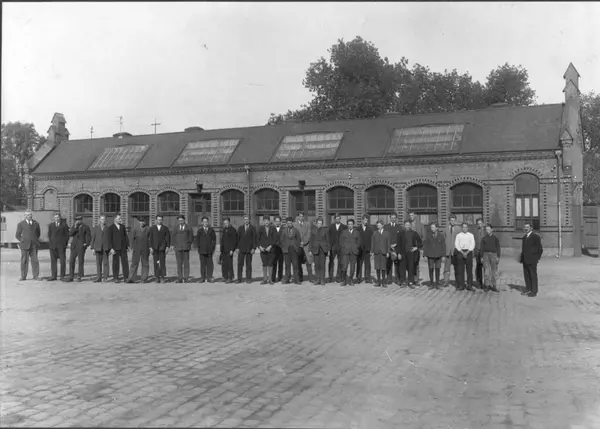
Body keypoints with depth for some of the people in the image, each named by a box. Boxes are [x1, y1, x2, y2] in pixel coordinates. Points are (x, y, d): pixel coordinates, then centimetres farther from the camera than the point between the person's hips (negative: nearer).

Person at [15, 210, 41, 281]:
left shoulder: (36, 223, 12)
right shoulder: (21, 224, 6)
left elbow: (38, 233, 22)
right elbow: (17, 235, 9)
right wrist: (23, 241, 2)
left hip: (34, 245, 1)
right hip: (25, 245, -1)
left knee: (35, 260, -1)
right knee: (24, 261, 0)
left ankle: (36, 276, 3)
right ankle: (23, 276, 7)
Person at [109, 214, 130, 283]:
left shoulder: (122, 226, 13)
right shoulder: (111, 227, -1)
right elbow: (110, 238, -4)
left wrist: (127, 245, 8)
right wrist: (111, 248, -10)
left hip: (123, 247, 3)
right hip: (115, 248, -3)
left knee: (125, 262, 0)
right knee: (115, 263, 1)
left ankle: (126, 277, 3)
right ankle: (116, 278, 7)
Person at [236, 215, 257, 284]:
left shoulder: (252, 228, 3)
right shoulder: (240, 228, 11)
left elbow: (254, 238, 0)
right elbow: (238, 238, 10)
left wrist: (253, 248, -7)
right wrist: (237, 248, 2)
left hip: (249, 249, -2)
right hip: (241, 249, 2)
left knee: (248, 264, 3)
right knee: (240, 264, -2)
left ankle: (248, 278, 9)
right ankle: (239, 278, 1)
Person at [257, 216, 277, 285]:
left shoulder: (273, 228, 1)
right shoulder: (260, 228, 5)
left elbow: (275, 238, -2)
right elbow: (258, 238, 6)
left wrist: (270, 246, -11)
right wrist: (260, 246, -7)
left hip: (271, 249, -1)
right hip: (263, 249, 1)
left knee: (270, 264, 2)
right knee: (264, 264, 2)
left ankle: (269, 279, 9)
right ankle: (265, 279, 8)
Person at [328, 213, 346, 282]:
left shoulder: (344, 227, 5)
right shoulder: (331, 226, 11)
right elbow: (329, 237, 8)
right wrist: (329, 246, 0)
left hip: (341, 247, -1)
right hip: (333, 247, 1)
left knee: (340, 263, 0)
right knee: (331, 262, -2)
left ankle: (338, 277, 6)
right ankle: (330, 277, 3)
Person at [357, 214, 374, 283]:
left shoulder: (370, 228, 7)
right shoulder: (358, 228, 6)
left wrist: (371, 249, -6)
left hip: (367, 249, 0)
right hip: (359, 249, 0)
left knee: (367, 264, 1)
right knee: (359, 264, 1)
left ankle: (367, 278, 6)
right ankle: (359, 277, 6)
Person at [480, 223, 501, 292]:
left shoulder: (495, 238, 6)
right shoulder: (484, 238, 7)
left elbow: (498, 248, 5)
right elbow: (481, 248, 6)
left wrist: (498, 257, -2)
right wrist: (481, 257, 0)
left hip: (493, 254, 0)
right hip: (486, 254, 0)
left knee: (493, 271, 4)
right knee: (486, 270, -7)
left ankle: (493, 286, 11)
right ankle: (487, 285, -2)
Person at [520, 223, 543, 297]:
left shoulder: (535, 237, -7)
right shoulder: (524, 237, 16)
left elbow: (540, 249, -6)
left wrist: (538, 258, -7)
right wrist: (521, 258, 12)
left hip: (532, 260, -7)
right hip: (525, 260, 7)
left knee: (533, 275, -2)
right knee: (526, 275, 9)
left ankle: (534, 292, 3)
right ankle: (529, 290, 17)